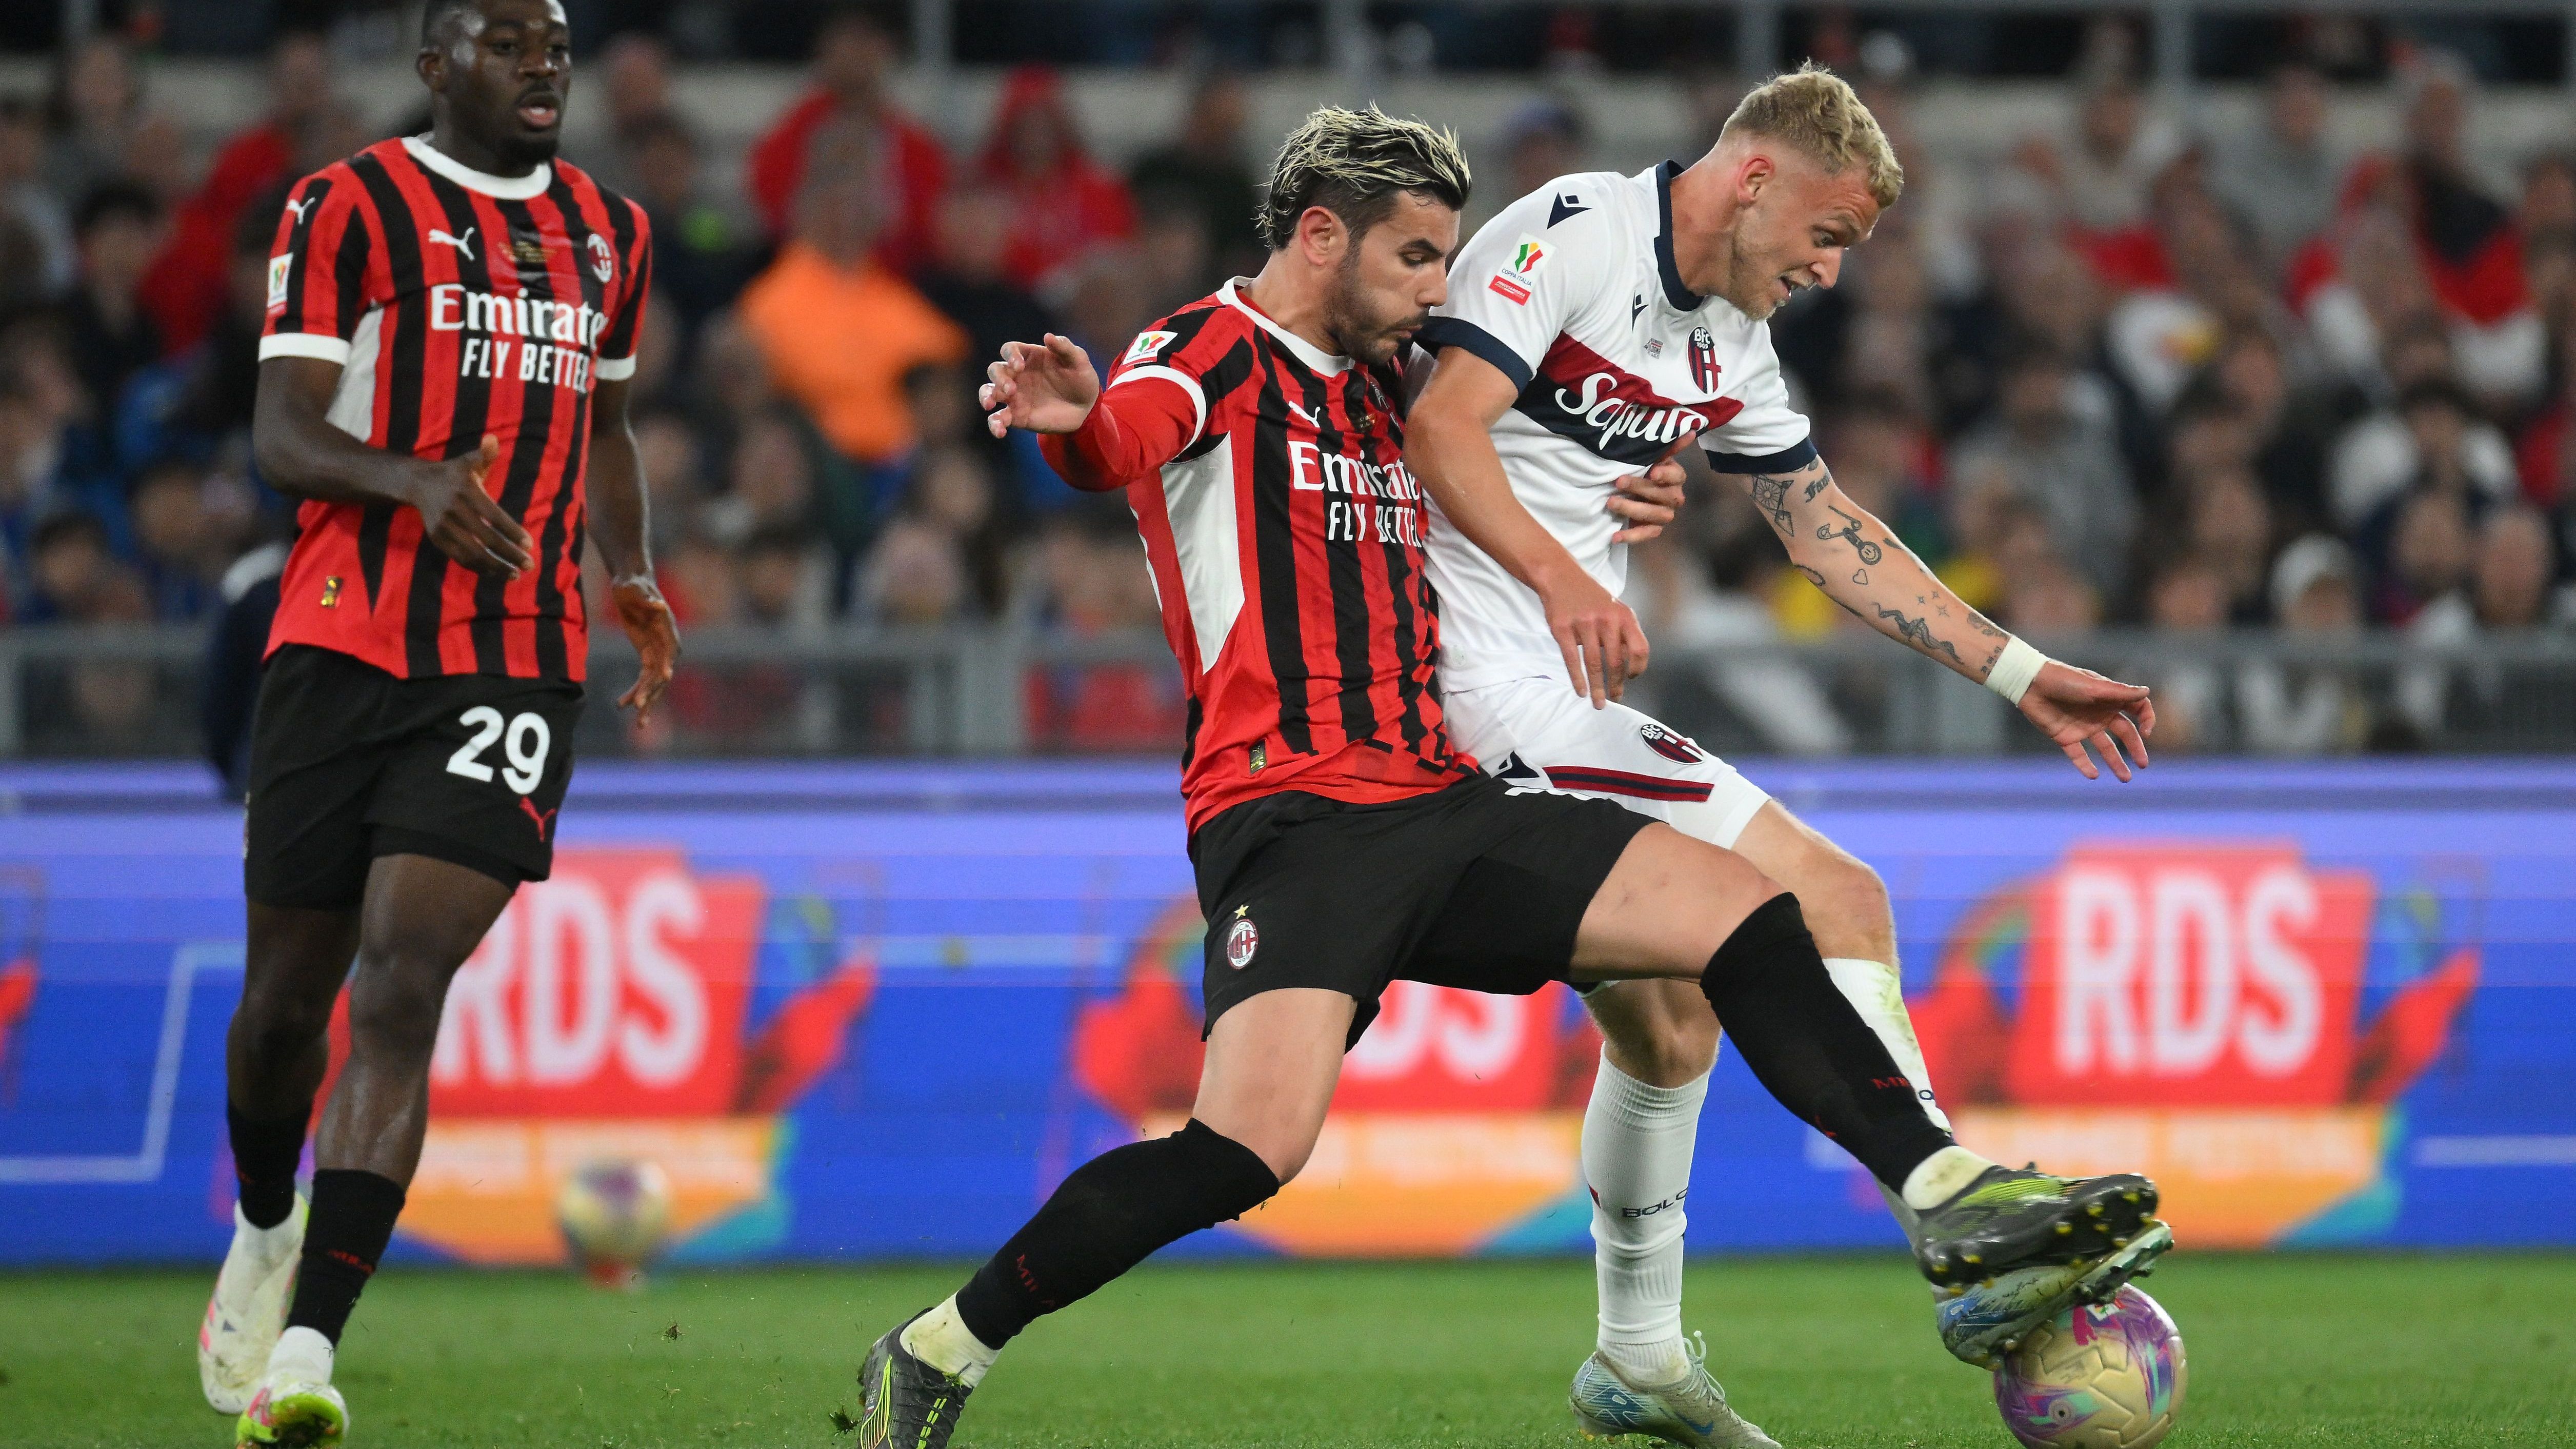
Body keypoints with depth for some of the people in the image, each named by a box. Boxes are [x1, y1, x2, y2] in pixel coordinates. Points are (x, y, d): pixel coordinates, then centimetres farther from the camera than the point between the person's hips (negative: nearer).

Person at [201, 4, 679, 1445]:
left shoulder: (609, 233, 15)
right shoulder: (352, 207, -1)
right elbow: (283, 432, -7)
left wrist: (634, 579, 12)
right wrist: (409, 478, -27)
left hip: (519, 667, 2)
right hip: (343, 650, -2)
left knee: (403, 988, -14)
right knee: (291, 990, 8)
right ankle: (266, 1232, 40)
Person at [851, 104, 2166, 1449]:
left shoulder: (1378, 392, 22)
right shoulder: (1212, 353, -3)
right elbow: (1126, 439, -27)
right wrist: (1073, 420, -52)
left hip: (1442, 805, 8)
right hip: (1292, 818, -8)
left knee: (1742, 911, -3)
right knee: (1251, 1149, -24)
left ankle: (1951, 1196, -1)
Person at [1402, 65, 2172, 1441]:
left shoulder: (1726, 343, 17)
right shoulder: (1572, 233, -10)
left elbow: (1829, 527, 23)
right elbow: (1440, 424, -21)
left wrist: (2021, 674, 20)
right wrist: (1559, 578, -35)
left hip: (1571, 688, 10)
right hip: (1498, 692, -10)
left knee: (1670, 1023, 19)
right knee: (1834, 901, -14)